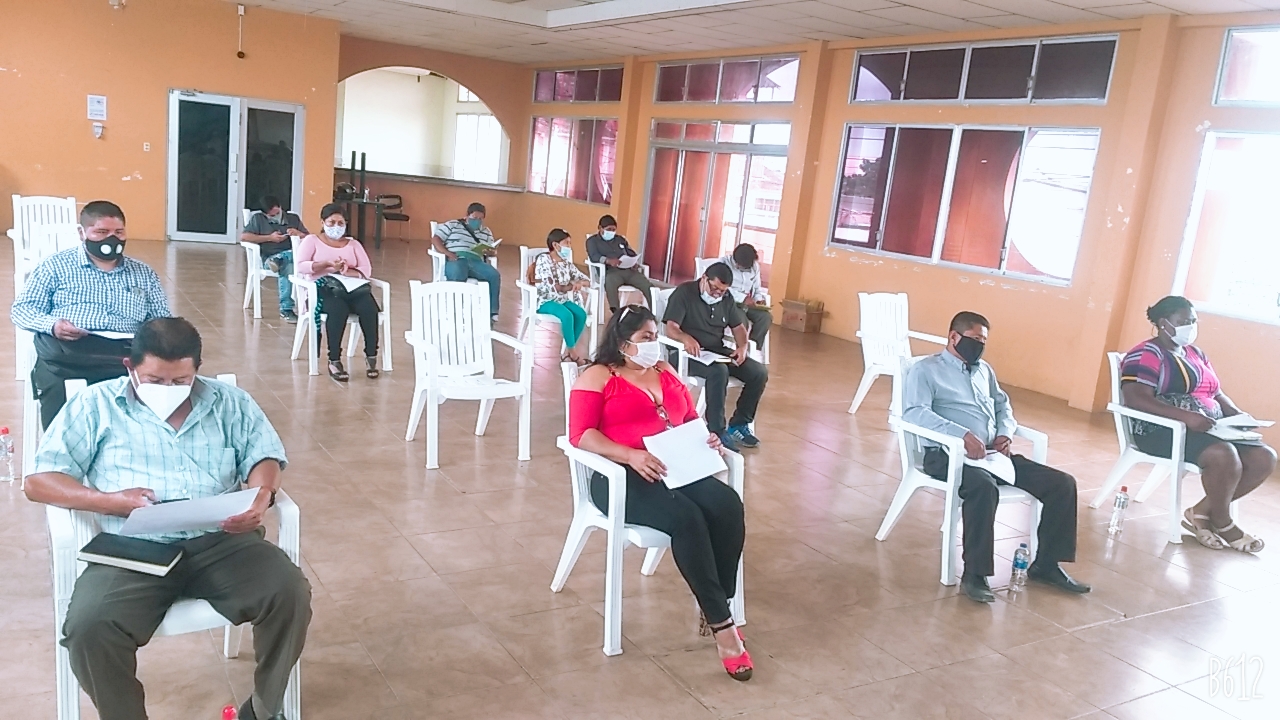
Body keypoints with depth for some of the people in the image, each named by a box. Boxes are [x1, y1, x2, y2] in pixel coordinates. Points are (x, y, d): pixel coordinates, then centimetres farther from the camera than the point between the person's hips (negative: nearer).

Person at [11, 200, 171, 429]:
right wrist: (52, 325, -10)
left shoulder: (144, 274, 22)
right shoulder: (56, 265, 16)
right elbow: (21, 309, 12)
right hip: (67, 351, -1)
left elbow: (164, 321, 20)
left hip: (125, 352, 2)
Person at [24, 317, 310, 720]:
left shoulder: (229, 402, 15)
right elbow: (39, 482, 6)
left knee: (291, 592, -25)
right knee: (90, 626, -30)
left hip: (219, 541, 1)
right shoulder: (97, 406, 10)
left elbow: (263, 455, 9)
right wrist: (113, 501, -13)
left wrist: (261, 496, -16)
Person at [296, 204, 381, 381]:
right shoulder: (311, 240, 15)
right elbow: (301, 267, -1)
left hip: (353, 287, 3)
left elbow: (366, 270, 8)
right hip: (325, 288, -3)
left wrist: (345, 271, -11)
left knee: (370, 309, -32)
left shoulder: (353, 243, 23)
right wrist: (327, 264, -15)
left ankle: (371, 356, -21)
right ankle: (334, 361, -30)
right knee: (338, 310, -38)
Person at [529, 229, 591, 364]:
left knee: (581, 313, -22)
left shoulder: (566, 263, 13)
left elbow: (586, 280, 12)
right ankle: (573, 352, -17)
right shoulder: (543, 260, -7)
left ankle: (569, 351, -15)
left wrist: (580, 283, -14)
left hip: (562, 300, 6)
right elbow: (549, 286, -19)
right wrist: (571, 285, -13)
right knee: (567, 315, -32)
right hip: (545, 301, -6)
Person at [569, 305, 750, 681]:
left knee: (728, 506, -24)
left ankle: (717, 607, -14)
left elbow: (691, 420, 26)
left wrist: (708, 438, 0)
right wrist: (631, 456, -22)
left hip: (676, 470, 6)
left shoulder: (667, 374, 22)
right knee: (686, 518, -32)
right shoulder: (598, 377, 3)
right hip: (621, 477, -6)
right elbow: (581, 434, -8)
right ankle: (721, 623, -23)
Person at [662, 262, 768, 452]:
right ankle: (717, 431, -28)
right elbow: (671, 329, -19)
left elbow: (738, 326, 15)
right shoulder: (684, 292, -10)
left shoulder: (726, 298, 11)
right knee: (719, 371, -37)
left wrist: (743, 346, -8)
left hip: (718, 352, 7)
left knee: (759, 372, -11)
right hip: (690, 354, -7)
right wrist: (686, 338, -42)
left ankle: (739, 424, 0)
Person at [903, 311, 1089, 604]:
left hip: (992, 454, 8)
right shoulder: (926, 370, -1)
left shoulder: (985, 370, 23)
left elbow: (1003, 406, 28)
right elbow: (914, 412, -16)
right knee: (984, 486, -39)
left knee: (1062, 483, -4)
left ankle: (1046, 564, 6)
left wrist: (1006, 433, 4)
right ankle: (974, 574, -29)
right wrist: (963, 434, -26)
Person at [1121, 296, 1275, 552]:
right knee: (1223, 455, -32)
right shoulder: (1147, 354, -8)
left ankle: (1201, 511, -2)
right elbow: (1136, 399, -21)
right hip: (1164, 429, -9)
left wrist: (1237, 415, 2)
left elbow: (1217, 394, 24)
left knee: (1264, 458, -10)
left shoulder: (1196, 354, 20)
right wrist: (1186, 416, -31)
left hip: (1211, 428, 9)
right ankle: (1222, 523, -6)